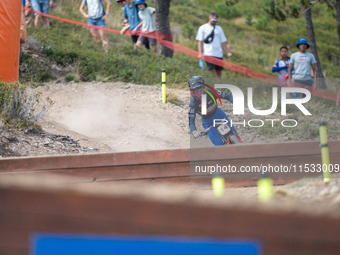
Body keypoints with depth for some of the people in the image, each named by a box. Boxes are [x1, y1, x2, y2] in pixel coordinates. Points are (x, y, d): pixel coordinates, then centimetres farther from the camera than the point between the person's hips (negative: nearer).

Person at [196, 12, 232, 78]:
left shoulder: (219, 29, 17)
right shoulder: (203, 28, 7)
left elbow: (223, 42, 18)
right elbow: (200, 41, 3)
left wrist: (228, 52, 7)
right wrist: (200, 53, -8)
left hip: (219, 54, 4)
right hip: (209, 54, -4)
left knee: (219, 71, 2)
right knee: (212, 70, -16)